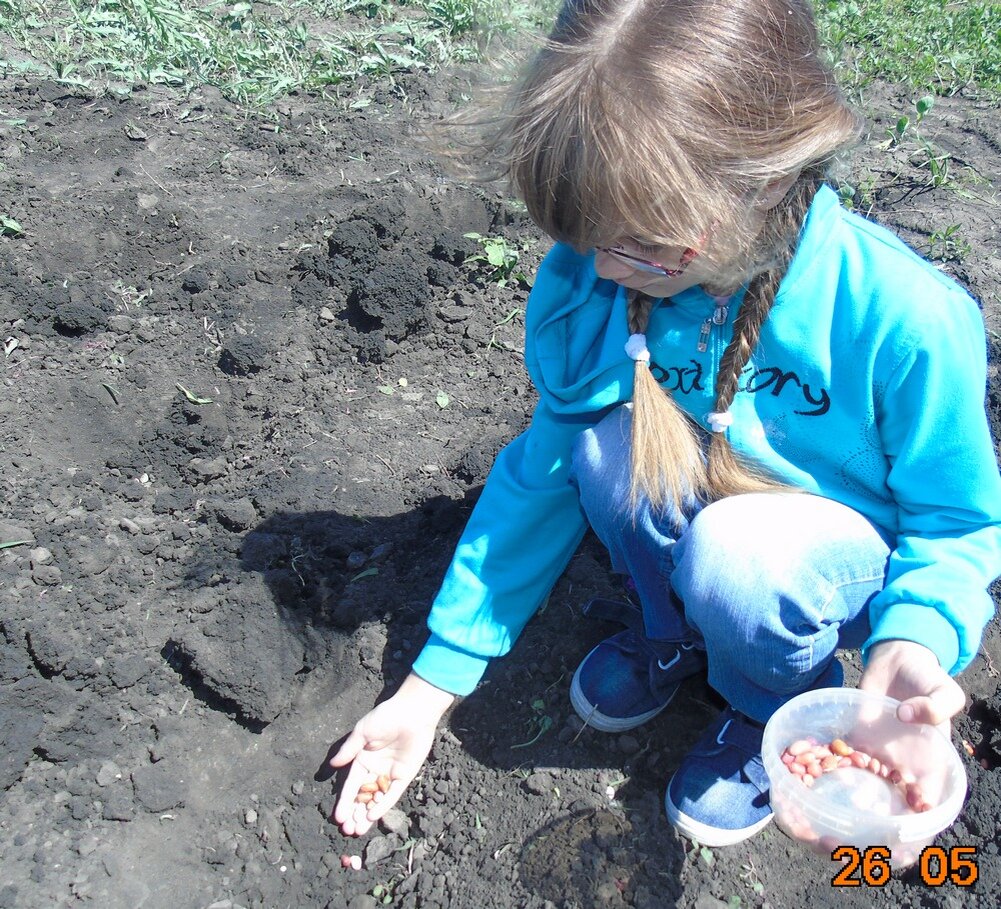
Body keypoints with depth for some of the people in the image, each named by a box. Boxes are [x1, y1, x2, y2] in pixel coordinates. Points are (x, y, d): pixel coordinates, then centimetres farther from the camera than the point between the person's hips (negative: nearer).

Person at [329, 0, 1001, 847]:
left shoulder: (905, 317, -29)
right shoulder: (589, 277, -19)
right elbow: (542, 479, -9)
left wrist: (913, 642, -35)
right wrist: (433, 683, -7)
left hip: (846, 566, -2)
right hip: (694, 525, 3)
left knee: (734, 552, -36)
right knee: (609, 433, -29)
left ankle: (780, 709, 1)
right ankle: (670, 627, 4)